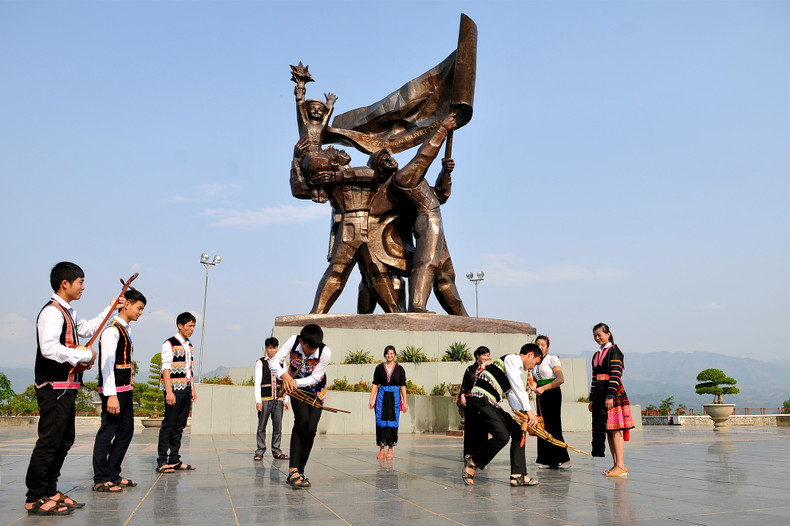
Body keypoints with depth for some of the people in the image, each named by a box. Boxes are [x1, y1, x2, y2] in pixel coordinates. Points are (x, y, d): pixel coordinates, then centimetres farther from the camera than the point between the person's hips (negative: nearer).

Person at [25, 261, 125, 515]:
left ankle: (49, 491, 23)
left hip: (67, 388, 10)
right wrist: (85, 355, -19)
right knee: (50, 442, -6)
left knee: (64, 441, 14)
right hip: (54, 387, -10)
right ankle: (35, 499, 2)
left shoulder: (68, 312, 18)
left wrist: (110, 308, 33)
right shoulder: (52, 312, -14)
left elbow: (88, 329, 36)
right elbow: (49, 348, -27)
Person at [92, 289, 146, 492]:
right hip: (113, 390, -10)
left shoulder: (125, 330, 17)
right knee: (107, 433, -3)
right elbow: (107, 364, -18)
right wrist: (111, 395, -23)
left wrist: (127, 390, 16)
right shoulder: (112, 330, -12)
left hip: (125, 390, 10)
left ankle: (113, 475, 22)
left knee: (126, 432, 13)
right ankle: (101, 480, 5)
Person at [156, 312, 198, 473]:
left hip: (186, 389, 8)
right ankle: (162, 462, -1)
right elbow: (166, 369, -12)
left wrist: (192, 389, 16)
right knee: (168, 425, -6)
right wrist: (169, 391, -18)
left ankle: (175, 460, 15)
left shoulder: (189, 346, 16)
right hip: (174, 389, -7)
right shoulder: (170, 344, -7)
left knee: (180, 426, 9)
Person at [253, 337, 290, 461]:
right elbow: (257, 382, -1)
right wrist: (258, 400, -7)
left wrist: (286, 399, 8)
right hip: (264, 399, -3)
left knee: (278, 426, 4)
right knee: (262, 426, 0)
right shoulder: (260, 362, 3)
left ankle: (276, 451, 11)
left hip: (278, 399, 3)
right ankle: (260, 451, 8)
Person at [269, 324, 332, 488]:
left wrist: (296, 382, -36)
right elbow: (274, 361, -25)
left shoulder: (326, 352, -27)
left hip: (315, 390, 1)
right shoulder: (293, 341, -25)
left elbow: (315, 378, -21)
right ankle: (293, 470, -25)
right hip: (296, 388, -1)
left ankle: (299, 471, 5)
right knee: (302, 420, -23)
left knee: (311, 429, -9)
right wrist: (284, 375, -44)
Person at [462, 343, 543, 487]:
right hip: (481, 401, -11)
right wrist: (528, 410, -18)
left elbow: (512, 394, 23)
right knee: (502, 436, -20)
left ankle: (518, 476, 7)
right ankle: (472, 462, -1)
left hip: (492, 405, 11)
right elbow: (517, 387, -15)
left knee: (518, 432, 7)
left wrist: (524, 416, 10)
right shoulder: (512, 359, -5)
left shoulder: (517, 369, 26)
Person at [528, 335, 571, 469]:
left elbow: (561, 379, -14)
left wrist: (544, 388, -19)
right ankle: (549, 460, 9)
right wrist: (534, 388, -4)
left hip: (552, 394, -7)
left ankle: (564, 459, -3)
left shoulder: (552, 359, -3)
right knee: (543, 427, 4)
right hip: (540, 396, 7)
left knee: (553, 427, -10)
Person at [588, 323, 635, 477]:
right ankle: (616, 464, 12)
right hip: (599, 394, 8)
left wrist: (610, 395, -19)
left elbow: (615, 375, -12)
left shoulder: (614, 351, -4)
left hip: (613, 394, -8)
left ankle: (621, 466, -5)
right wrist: (592, 399, 15)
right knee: (607, 430, 7)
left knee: (614, 429, -8)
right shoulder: (596, 355, 19)